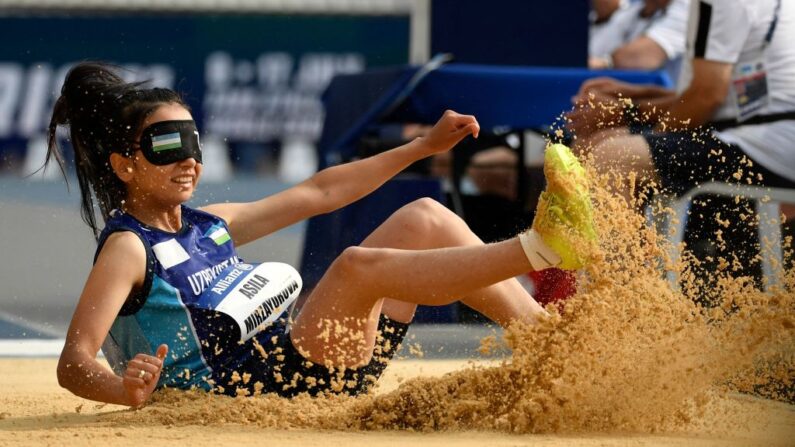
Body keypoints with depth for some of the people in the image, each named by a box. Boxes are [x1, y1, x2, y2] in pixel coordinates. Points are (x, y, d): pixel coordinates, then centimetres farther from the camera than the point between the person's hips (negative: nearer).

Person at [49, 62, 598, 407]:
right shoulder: (128, 247, -6)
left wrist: (424, 146, 25)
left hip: (306, 364, 9)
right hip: (254, 389, -9)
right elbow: (73, 365, -18)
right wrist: (126, 391, -42)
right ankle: (542, 245, -34)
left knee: (424, 220, 5)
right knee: (358, 266, -29)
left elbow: (320, 192, 25)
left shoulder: (208, 225, 18)